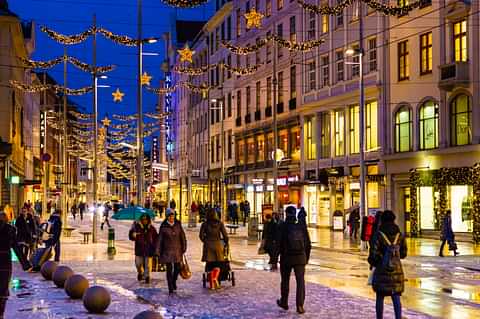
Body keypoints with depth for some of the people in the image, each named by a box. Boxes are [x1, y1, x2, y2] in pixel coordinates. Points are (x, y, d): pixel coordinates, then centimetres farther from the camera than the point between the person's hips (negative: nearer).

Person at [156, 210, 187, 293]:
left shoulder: (178, 225, 2)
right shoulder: (163, 227, -3)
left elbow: (183, 237, 7)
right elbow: (159, 239, 0)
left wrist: (184, 248, 4)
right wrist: (158, 251, -2)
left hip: (177, 250, 2)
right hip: (167, 251, -2)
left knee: (177, 268, 3)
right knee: (169, 269, -3)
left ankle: (174, 281, 33)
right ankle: (170, 288, 3)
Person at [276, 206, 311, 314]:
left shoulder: (283, 227, -6)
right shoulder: (302, 227, 3)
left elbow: (279, 244, -10)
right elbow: (308, 244, 6)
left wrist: (281, 254, 1)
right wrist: (306, 257, 15)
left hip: (286, 258, -1)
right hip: (300, 258, 1)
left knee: (285, 281, 15)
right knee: (300, 281, 1)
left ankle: (284, 302, 29)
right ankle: (300, 305, -7)